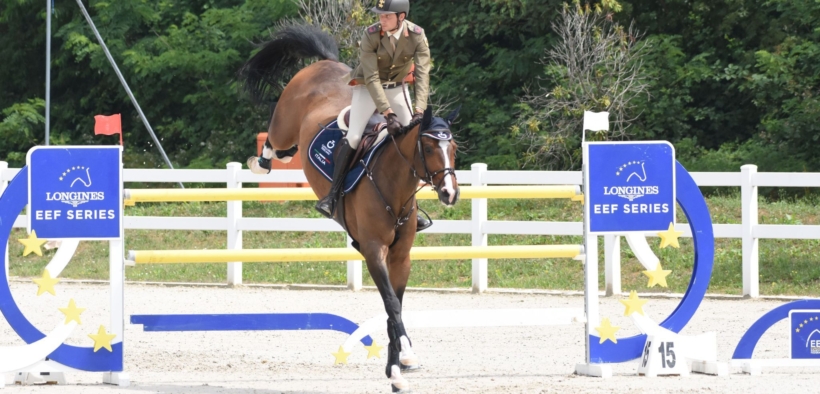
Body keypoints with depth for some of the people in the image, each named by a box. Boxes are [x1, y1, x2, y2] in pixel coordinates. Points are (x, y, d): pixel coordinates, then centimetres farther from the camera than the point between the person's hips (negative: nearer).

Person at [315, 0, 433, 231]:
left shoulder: (417, 36, -21)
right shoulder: (371, 36, -26)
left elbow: (423, 74, -25)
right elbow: (372, 79, -29)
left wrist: (419, 112, -38)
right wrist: (388, 114, -38)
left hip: (398, 89, 2)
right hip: (368, 88, -2)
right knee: (353, 137, -17)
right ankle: (333, 195, -7)